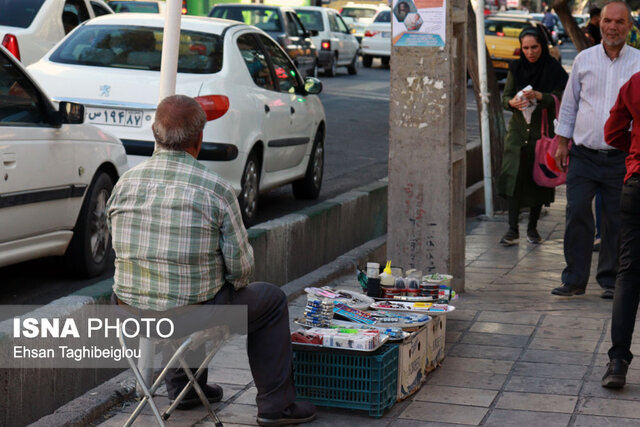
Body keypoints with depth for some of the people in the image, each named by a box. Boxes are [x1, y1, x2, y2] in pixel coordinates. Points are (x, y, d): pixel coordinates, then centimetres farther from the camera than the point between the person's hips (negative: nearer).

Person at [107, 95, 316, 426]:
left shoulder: (125, 183, -1)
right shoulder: (216, 190, -14)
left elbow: (120, 250, 10)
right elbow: (240, 266, -10)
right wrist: (232, 284, 13)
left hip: (130, 316, 5)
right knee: (272, 300, 19)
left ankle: (184, 387, 42)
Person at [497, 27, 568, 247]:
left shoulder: (553, 69, -3)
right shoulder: (516, 68, 7)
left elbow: (559, 99, -9)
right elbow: (505, 96, 6)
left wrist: (539, 96, -26)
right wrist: (512, 102, -17)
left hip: (543, 131, -2)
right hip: (518, 129, 2)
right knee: (513, 176, -9)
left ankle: (532, 227, 16)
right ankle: (513, 230, -8)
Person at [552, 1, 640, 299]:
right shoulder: (584, 59, 7)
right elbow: (569, 103, 14)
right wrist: (562, 142, 10)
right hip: (583, 154, 1)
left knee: (615, 221, 5)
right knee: (577, 215, -4)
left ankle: (610, 279, 19)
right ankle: (574, 280, 6)